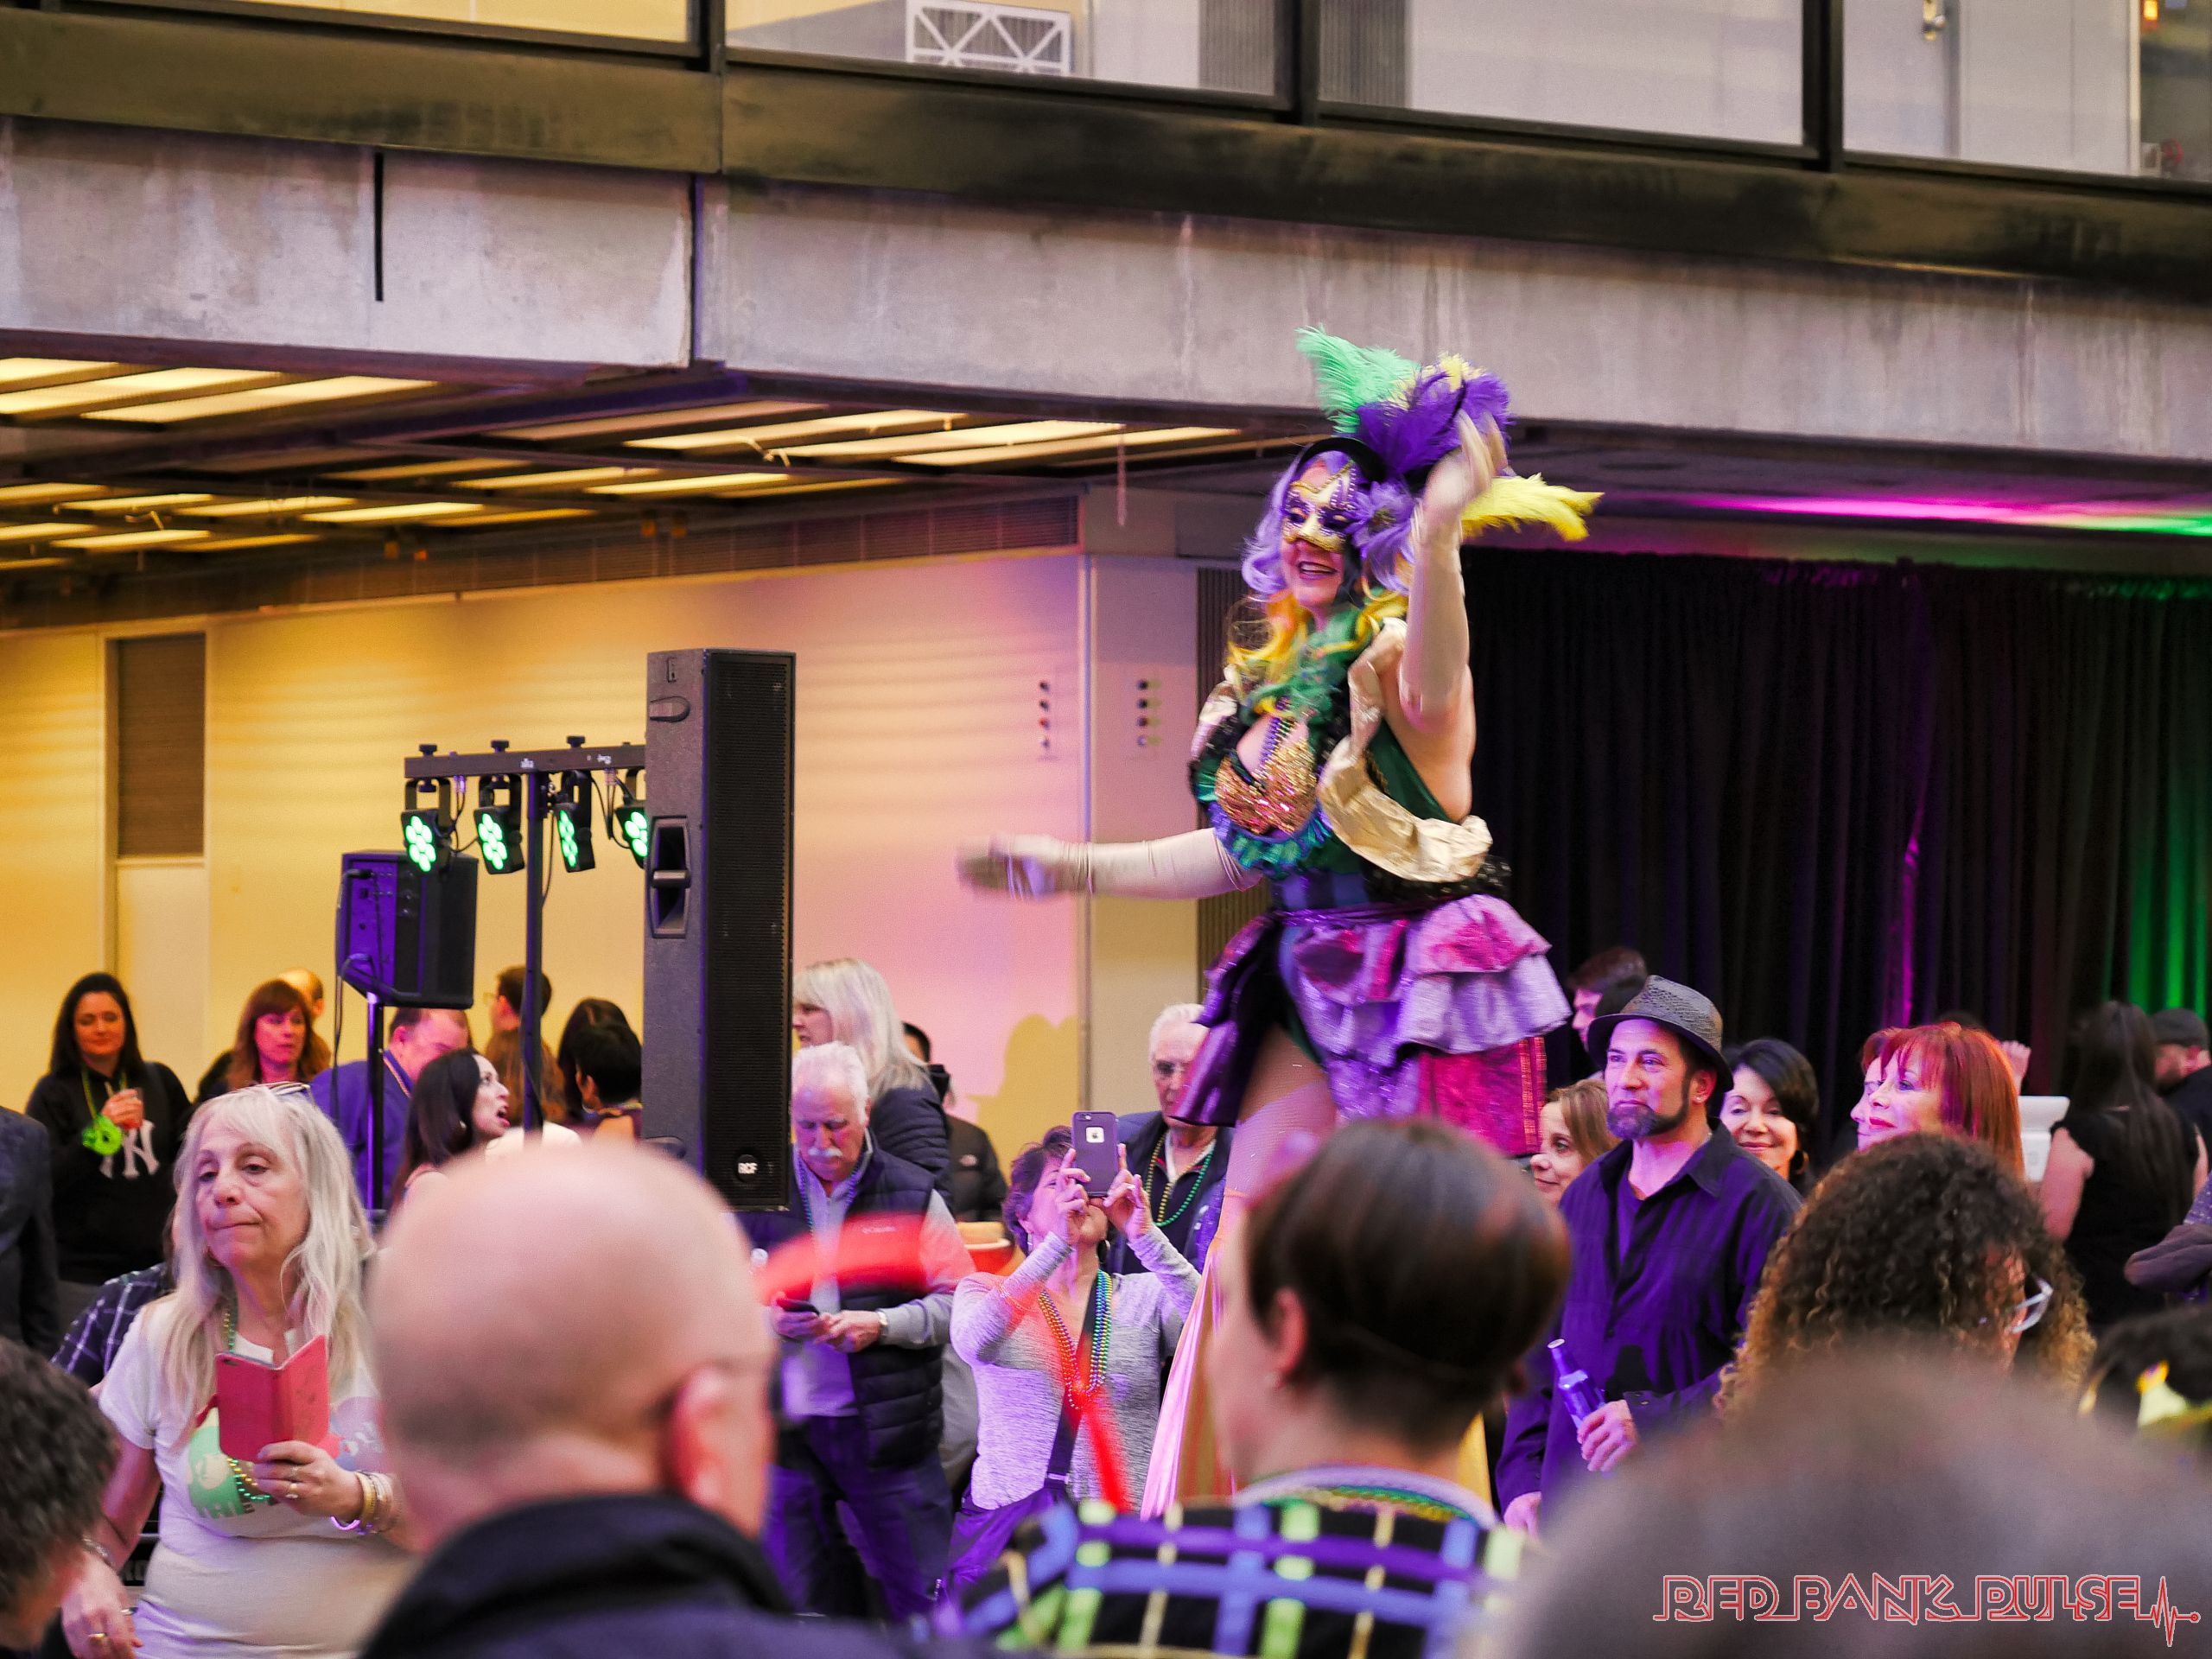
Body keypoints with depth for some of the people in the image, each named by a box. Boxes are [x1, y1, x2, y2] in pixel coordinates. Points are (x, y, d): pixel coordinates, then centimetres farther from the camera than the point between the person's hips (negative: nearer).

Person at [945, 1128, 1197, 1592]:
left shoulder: (1146, 1296, 11)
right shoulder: (985, 1291, 9)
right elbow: (974, 1343, -16)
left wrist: (1146, 1236, -20)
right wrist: (1057, 1244, -22)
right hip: (1005, 1523, -1)